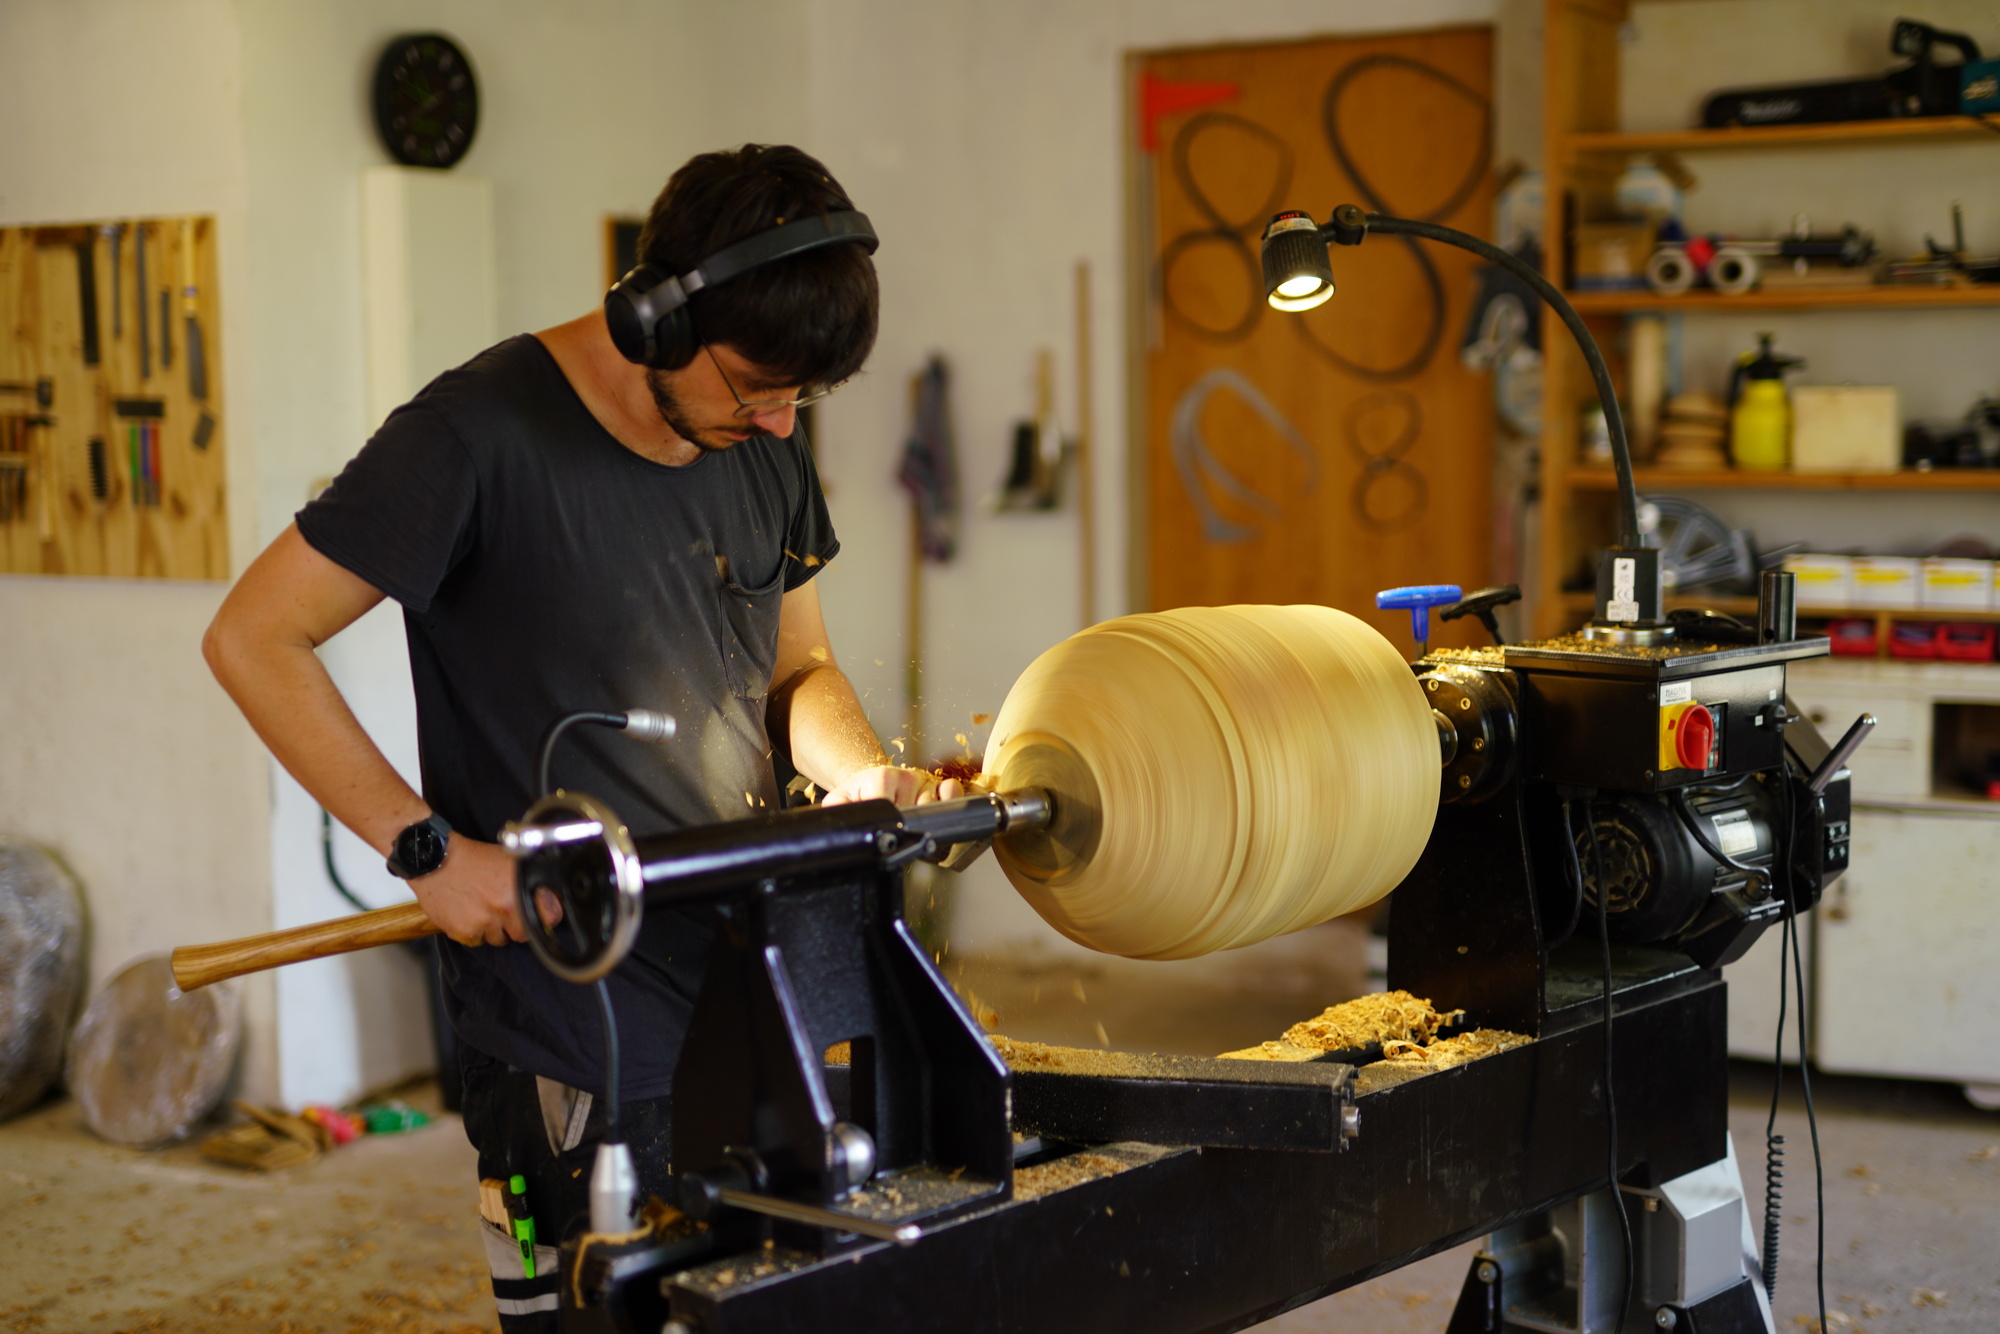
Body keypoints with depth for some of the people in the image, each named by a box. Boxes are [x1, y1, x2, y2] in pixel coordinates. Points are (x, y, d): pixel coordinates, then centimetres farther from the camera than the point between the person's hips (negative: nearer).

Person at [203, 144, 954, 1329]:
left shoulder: (765, 447, 7)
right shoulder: (484, 433, -14)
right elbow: (253, 639, -12)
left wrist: (869, 779, -4)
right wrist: (428, 845, -18)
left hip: (756, 991, 7)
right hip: (576, 1028, -6)